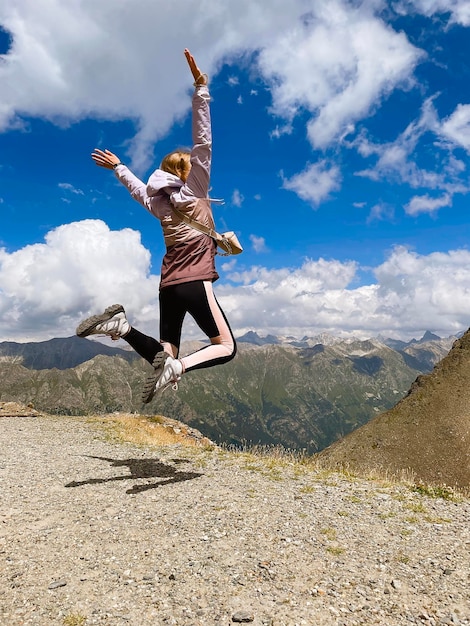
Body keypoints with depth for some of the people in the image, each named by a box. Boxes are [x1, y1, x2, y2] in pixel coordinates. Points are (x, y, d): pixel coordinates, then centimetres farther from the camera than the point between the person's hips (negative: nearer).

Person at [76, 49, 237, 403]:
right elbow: (203, 142, -3)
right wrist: (201, 87, -2)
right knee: (226, 348, -1)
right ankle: (175, 367, -25)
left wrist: (118, 168, 53)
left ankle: (120, 324, -11)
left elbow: (137, 188, 35)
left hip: (168, 286, 7)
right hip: (195, 283, -7)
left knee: (166, 357, 10)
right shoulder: (196, 190, 1)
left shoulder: (160, 203, 16)